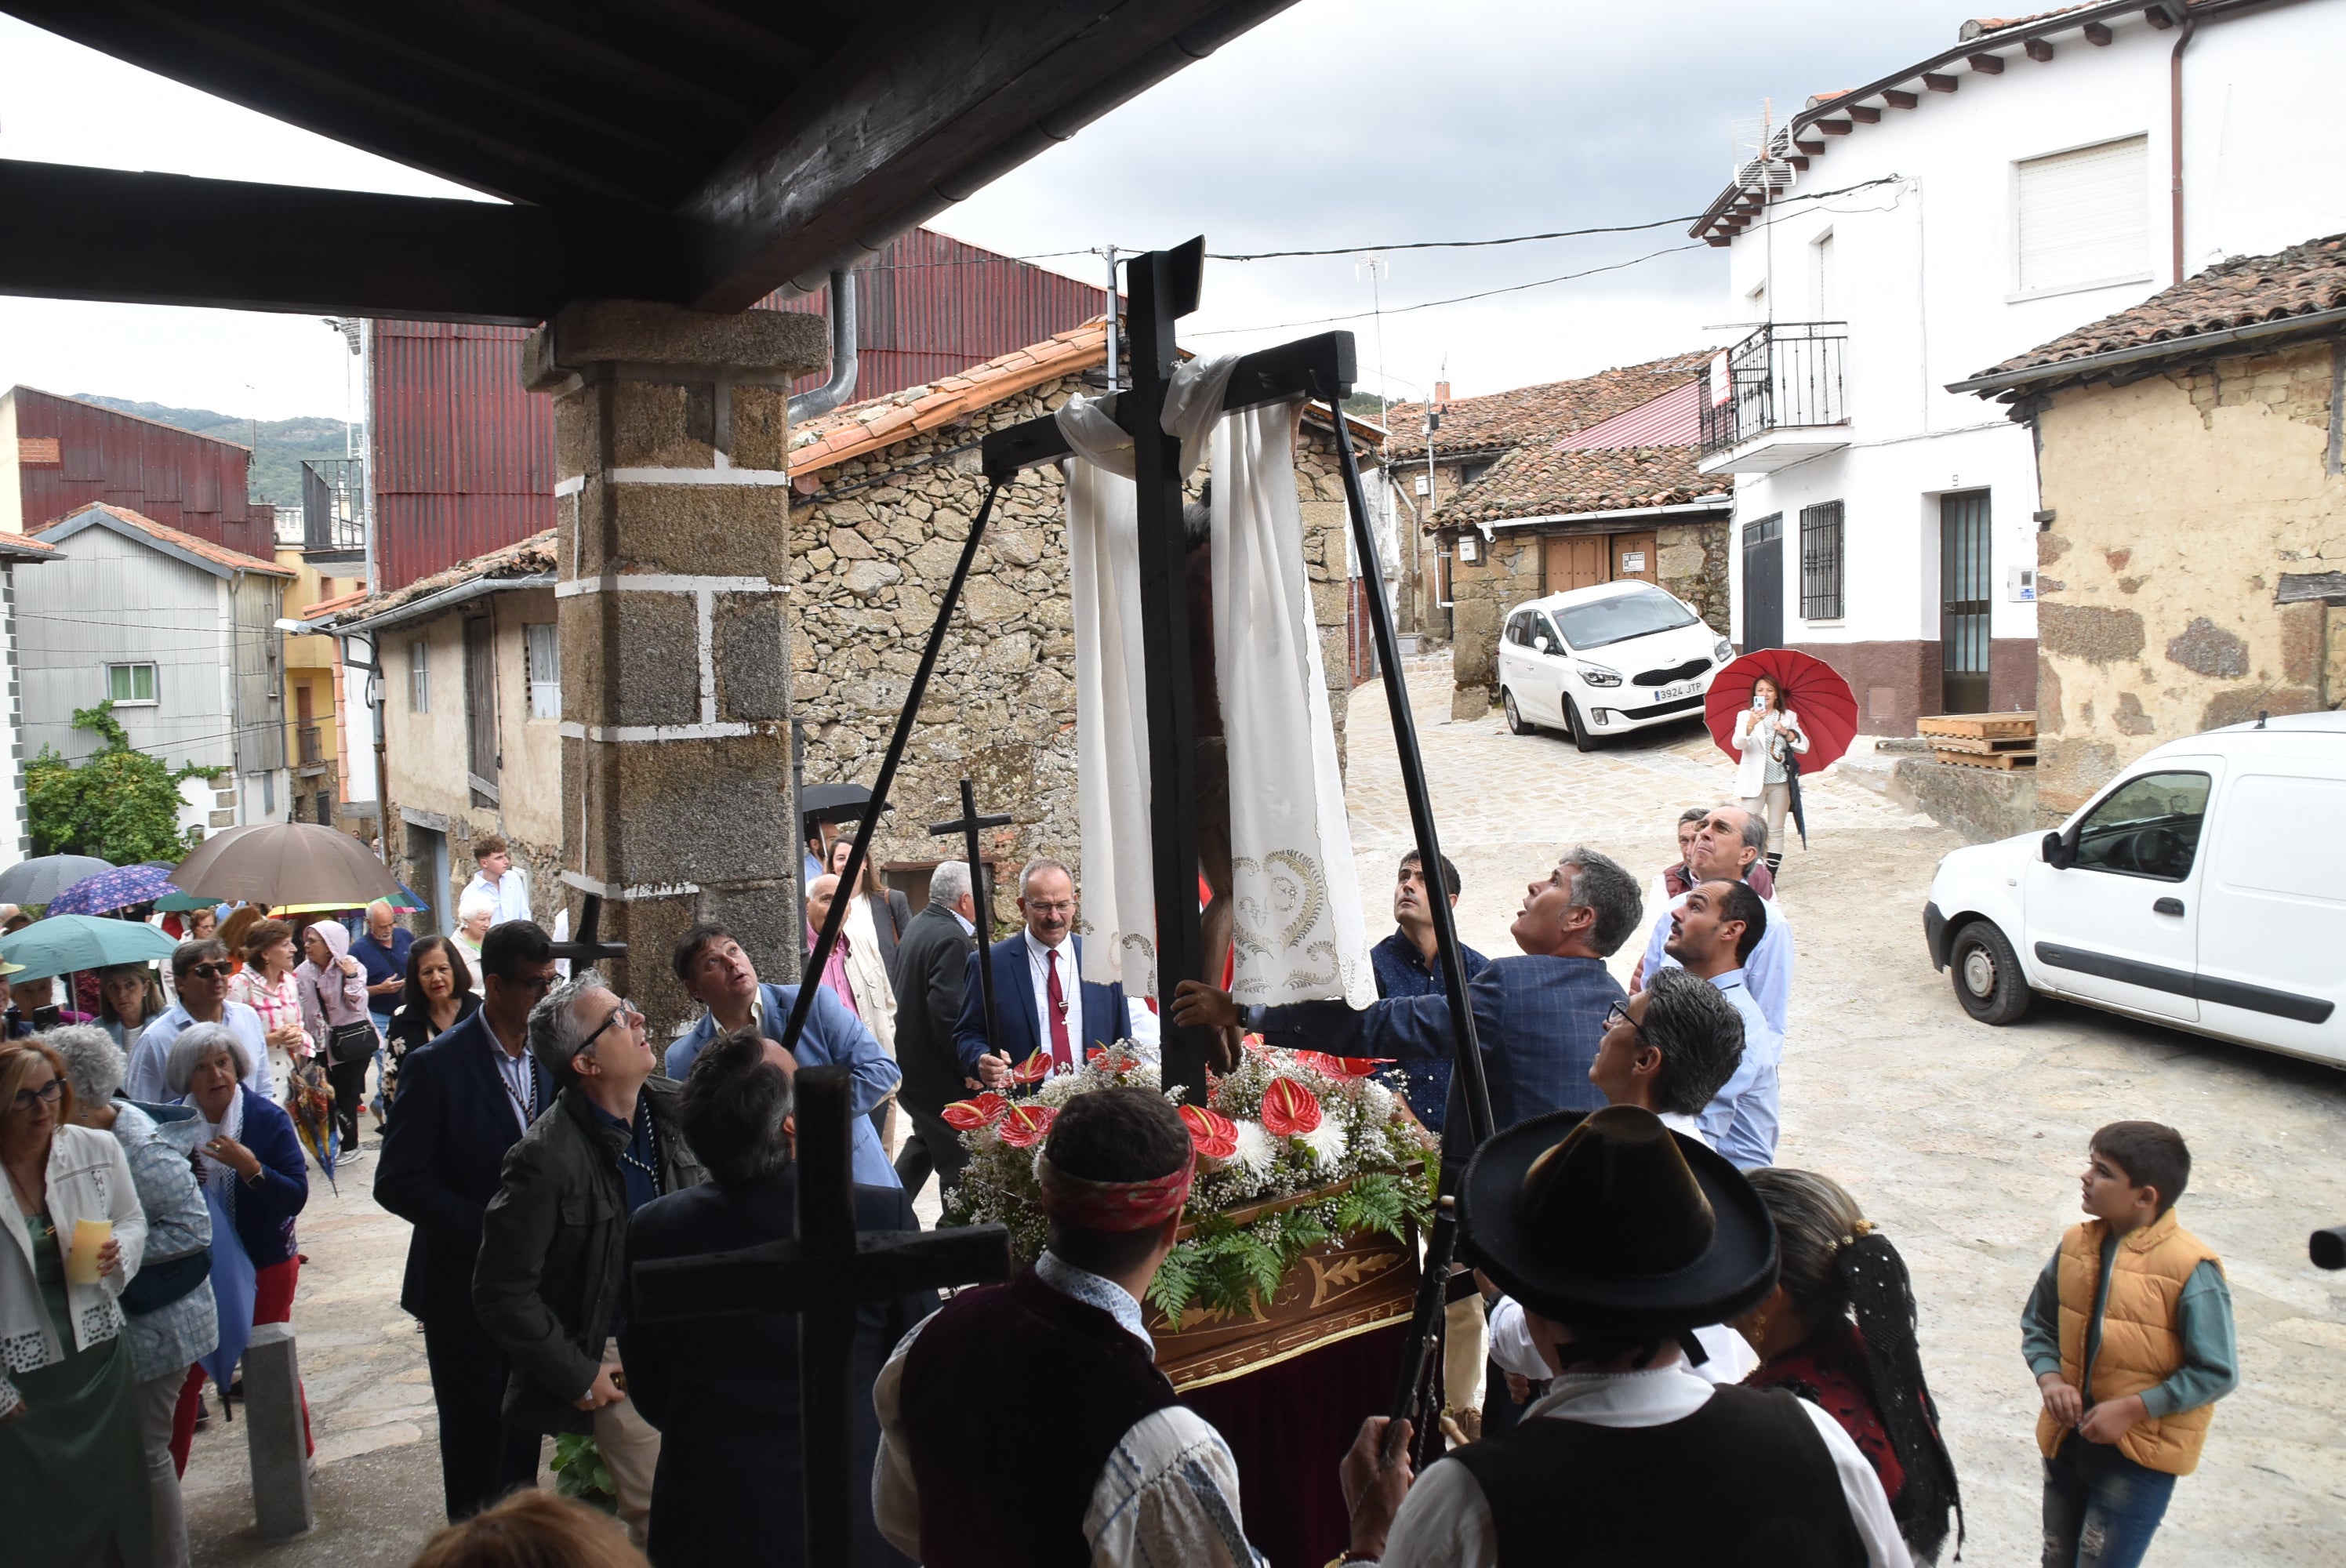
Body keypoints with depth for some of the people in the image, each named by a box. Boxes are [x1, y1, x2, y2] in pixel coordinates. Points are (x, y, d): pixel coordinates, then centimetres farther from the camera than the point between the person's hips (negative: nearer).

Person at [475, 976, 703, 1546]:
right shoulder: (548, 1158, -20)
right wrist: (575, 1376, -10)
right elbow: (503, 1293, -14)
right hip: (617, 1363, -5)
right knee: (661, 1518, -2)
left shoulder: (674, 1107, -3)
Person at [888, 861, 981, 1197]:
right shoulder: (953, 940, -22)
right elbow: (948, 1011, -29)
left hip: (912, 1063, 10)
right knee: (959, 1162, 1)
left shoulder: (918, 926, 9)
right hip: (941, 1077, -10)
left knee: (925, 1142, 27)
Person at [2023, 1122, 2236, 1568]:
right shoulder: (2076, 1244, -1)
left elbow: (2218, 1373, -15)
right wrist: (2049, 1378, -8)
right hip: (2069, 1438, 6)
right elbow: (2038, 1325, 11)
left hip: (2141, 1452, -6)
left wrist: (2132, 1408, -19)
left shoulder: (2191, 1268, -18)